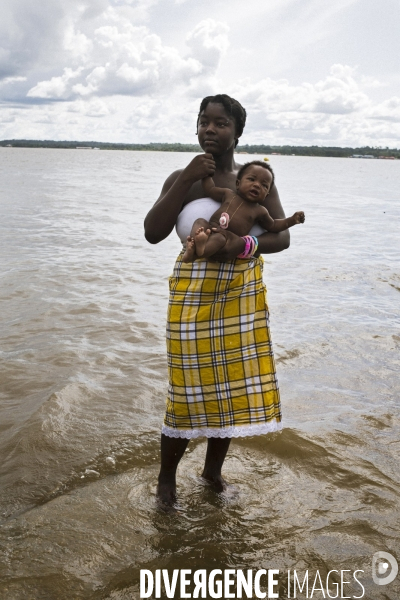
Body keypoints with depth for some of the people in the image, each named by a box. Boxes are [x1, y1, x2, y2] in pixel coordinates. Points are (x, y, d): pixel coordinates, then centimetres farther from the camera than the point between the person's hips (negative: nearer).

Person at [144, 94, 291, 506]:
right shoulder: (181, 178, 0)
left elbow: (282, 236, -1)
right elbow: (152, 233, -12)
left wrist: (245, 245, -21)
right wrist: (186, 180, -17)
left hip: (243, 292, 2)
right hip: (194, 291, -2)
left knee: (233, 384, 10)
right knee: (189, 389, 0)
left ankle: (213, 468, 32)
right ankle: (166, 475, 23)